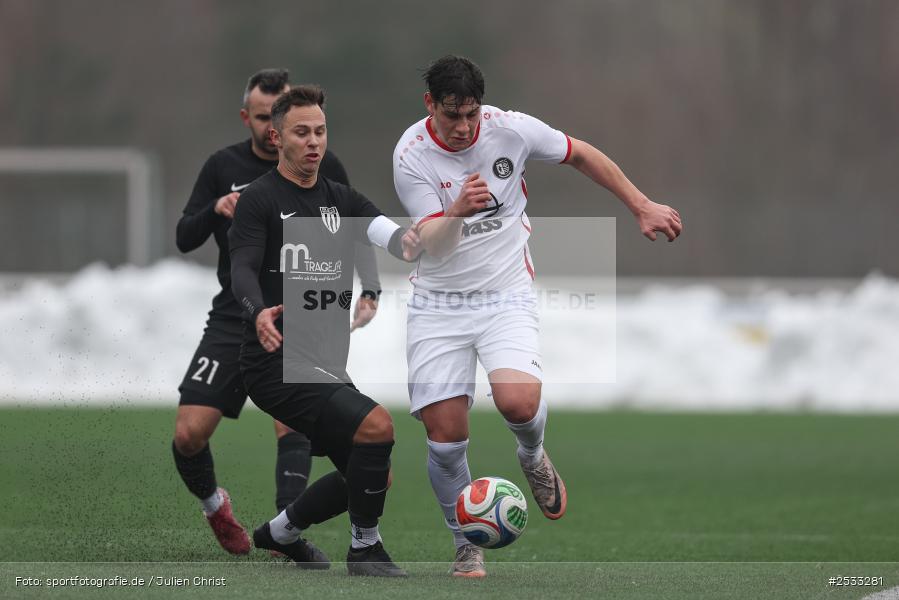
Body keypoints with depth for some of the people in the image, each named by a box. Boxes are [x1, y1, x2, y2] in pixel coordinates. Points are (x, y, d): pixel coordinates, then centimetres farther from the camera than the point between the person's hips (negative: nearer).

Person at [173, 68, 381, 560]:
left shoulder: (322, 167, 1)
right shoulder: (224, 166, 3)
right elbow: (183, 238, 3)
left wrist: (370, 290, 0)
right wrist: (216, 210, -17)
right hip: (233, 318, 2)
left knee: (291, 423, -22)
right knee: (189, 433, -6)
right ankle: (213, 503, 23)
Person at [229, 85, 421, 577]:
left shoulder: (341, 200, 12)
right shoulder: (259, 200, -6)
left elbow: (382, 230, -7)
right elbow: (243, 270, -19)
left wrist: (407, 242, -31)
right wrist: (259, 313, -41)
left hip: (326, 368, 8)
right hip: (278, 365, -8)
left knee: (371, 474, 14)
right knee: (376, 426, -25)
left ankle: (280, 532, 35)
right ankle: (364, 549, -8)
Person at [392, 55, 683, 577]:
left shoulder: (511, 129, -9)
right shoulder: (411, 156, -12)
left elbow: (583, 156, 7)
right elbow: (431, 242, -17)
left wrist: (643, 207, 10)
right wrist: (458, 212, -38)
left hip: (506, 295, 0)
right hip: (438, 304, 0)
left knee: (518, 401, -27)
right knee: (445, 436, -7)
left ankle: (533, 457, 10)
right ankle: (468, 546, 15)